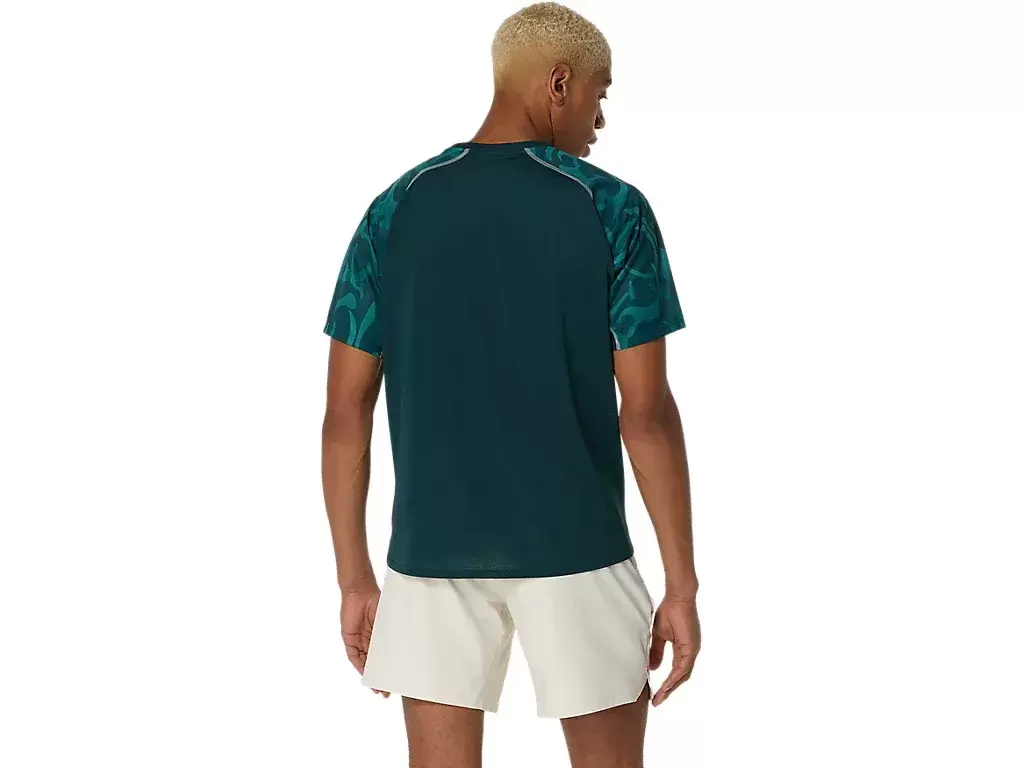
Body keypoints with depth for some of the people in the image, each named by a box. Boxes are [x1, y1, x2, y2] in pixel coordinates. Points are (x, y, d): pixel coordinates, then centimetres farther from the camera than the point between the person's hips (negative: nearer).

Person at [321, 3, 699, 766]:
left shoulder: (396, 209, 2)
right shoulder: (613, 209, -6)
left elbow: (347, 411, 1)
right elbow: (646, 411, -9)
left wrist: (355, 578, 9)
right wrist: (682, 585, -3)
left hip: (432, 548, 2)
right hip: (571, 547, -2)